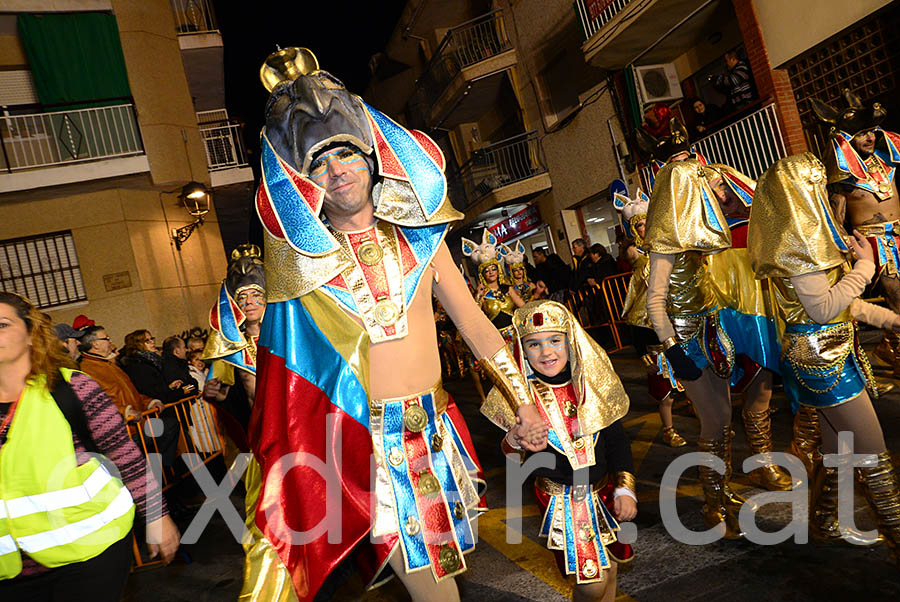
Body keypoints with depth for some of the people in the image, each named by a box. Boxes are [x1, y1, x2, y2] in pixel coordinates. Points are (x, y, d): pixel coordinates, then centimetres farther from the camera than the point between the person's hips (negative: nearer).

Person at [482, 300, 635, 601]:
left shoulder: (592, 383, -5)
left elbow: (617, 439, 4)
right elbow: (511, 457, -5)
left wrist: (625, 489, -1)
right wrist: (516, 440, -27)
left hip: (604, 492, 3)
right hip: (558, 496, -3)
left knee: (609, 566, 15)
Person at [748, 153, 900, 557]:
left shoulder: (801, 234, 14)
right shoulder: (797, 239, -17)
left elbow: (835, 295, 20)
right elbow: (822, 308, -21)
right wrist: (864, 265, -11)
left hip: (830, 352, 10)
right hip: (821, 356, -10)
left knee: (838, 447, 20)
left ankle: (825, 523, 34)